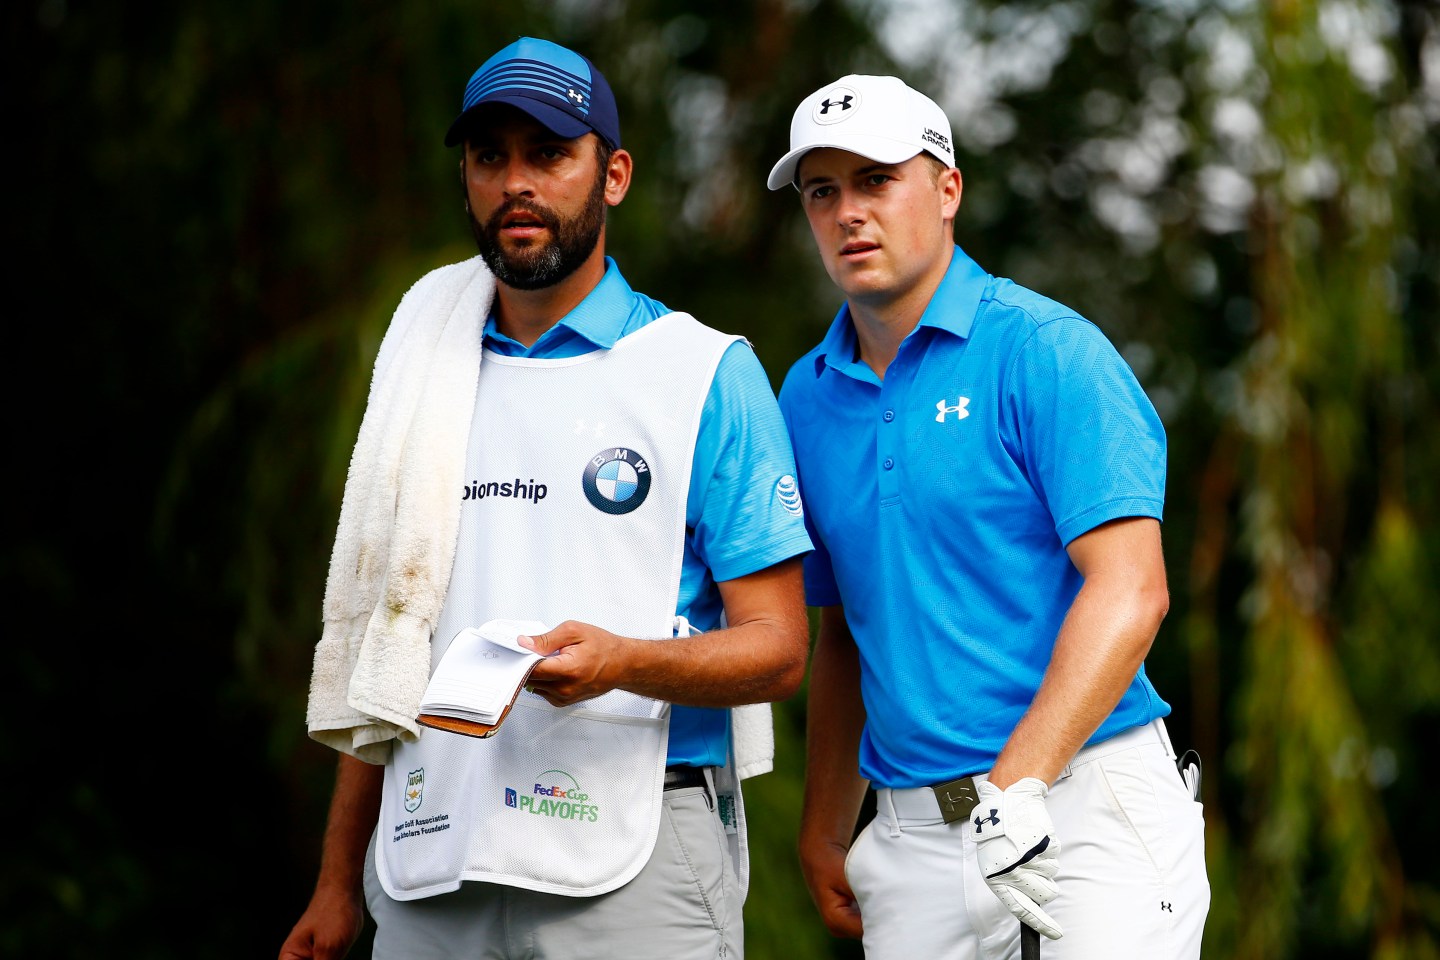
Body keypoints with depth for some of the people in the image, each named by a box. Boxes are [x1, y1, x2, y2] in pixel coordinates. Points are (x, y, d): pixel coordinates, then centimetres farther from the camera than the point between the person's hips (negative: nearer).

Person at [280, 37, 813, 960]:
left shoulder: (707, 375, 0)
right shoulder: (422, 370, 13)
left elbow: (777, 648, -3)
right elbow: (381, 641, 16)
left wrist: (626, 661, -22)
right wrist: (339, 882, 11)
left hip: (635, 866, -4)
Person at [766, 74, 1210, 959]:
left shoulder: (1048, 352, -7)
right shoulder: (808, 397, 12)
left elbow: (1129, 592, -15)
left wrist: (1018, 786, -23)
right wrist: (824, 835, 17)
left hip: (1082, 799, -5)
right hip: (916, 824, 5)